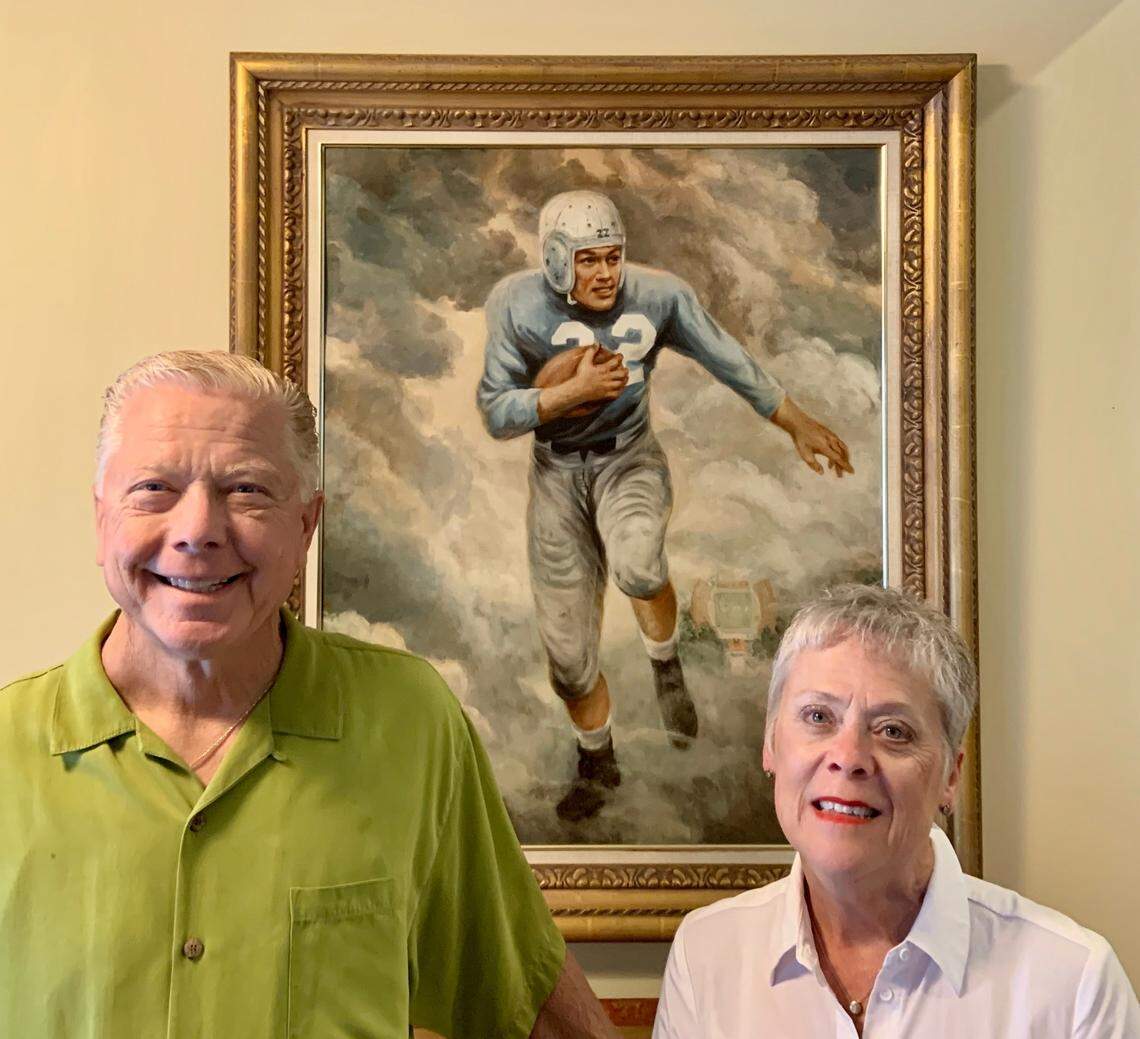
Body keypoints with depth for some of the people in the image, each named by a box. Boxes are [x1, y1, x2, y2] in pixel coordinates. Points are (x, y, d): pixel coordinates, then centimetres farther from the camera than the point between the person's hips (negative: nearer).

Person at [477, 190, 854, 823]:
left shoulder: (658, 297, -12)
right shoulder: (518, 306, -13)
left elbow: (730, 362, 1)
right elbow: (495, 413, -12)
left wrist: (798, 425, 9)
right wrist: (575, 390, -24)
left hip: (629, 460, -1)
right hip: (557, 474, 1)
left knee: (637, 566, -37)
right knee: (567, 652, 6)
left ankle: (665, 663, -3)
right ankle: (597, 762, 34)